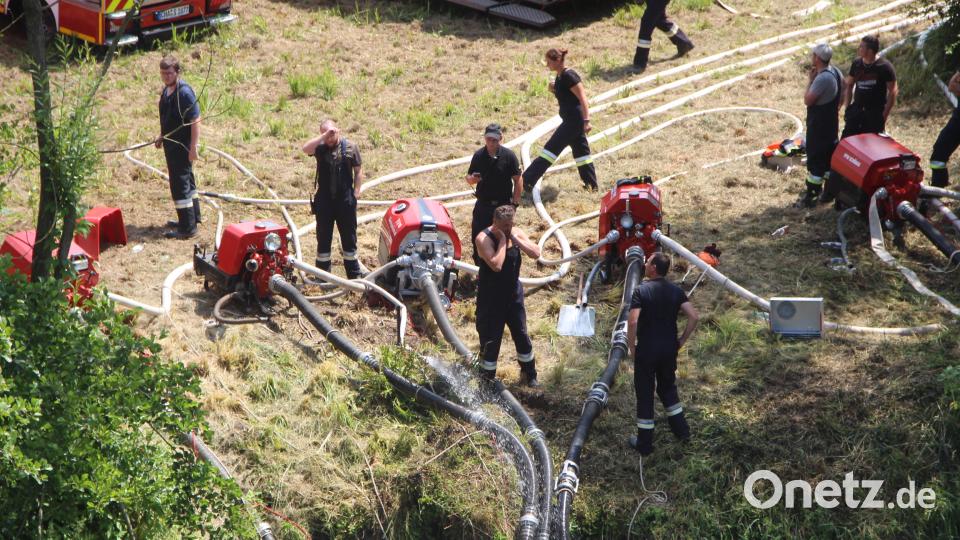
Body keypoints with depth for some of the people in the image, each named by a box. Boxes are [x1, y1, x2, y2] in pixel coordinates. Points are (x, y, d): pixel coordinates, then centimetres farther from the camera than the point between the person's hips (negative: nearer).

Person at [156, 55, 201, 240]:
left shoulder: (184, 92, -20)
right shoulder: (166, 90, 8)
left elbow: (195, 121, -21)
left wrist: (193, 148, -23)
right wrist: (162, 137, 23)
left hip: (182, 146, -9)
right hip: (171, 144, 9)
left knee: (180, 184, -6)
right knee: (186, 181, 20)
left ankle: (187, 228, -1)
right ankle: (193, 217, 34)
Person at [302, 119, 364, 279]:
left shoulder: (350, 147, -2)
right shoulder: (320, 147, -2)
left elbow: (358, 171, 1)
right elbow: (306, 149, -23)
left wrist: (356, 192, -5)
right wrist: (324, 136, -24)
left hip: (346, 200, -1)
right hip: (324, 200, 1)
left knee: (349, 236, 8)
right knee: (323, 236, 9)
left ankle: (354, 274, 18)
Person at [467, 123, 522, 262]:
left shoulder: (509, 155, -10)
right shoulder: (478, 156, -2)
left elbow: (518, 179, -6)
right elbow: (468, 178, 6)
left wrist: (515, 202, -10)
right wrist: (472, 179, -19)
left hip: (503, 204, -2)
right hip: (483, 204, 2)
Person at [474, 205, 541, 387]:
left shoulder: (516, 233, -3)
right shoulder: (483, 239, -21)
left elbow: (536, 253, -14)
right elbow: (496, 265, -34)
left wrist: (515, 238, -20)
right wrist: (502, 239, -28)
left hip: (513, 293, 5)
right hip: (490, 297, -5)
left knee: (522, 335, 15)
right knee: (490, 340, 3)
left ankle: (529, 375, 33)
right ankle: (487, 380, 18)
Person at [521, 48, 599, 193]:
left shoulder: (569, 76, -19)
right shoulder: (560, 76, 10)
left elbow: (582, 98, -22)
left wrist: (586, 120, -27)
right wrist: (554, 89, 3)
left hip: (574, 120, -10)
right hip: (571, 120, 10)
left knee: (551, 148, -8)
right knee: (581, 150, 15)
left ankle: (527, 181, -7)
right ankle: (591, 184, 21)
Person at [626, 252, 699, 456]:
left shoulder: (641, 290, -15)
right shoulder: (676, 291, -1)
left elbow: (633, 321, -24)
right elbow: (694, 316, -7)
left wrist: (631, 347, -11)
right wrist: (682, 340, 4)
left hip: (646, 350, -4)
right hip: (669, 349, 5)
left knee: (644, 393, 6)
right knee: (668, 387, 26)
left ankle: (644, 443, 14)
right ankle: (681, 429, 32)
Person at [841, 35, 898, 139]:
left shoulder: (885, 67, -11)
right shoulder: (857, 64, 2)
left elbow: (892, 91, -7)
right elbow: (849, 85, 15)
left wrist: (885, 114, -10)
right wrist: (847, 107, 7)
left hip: (876, 114, -4)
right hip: (856, 111, 4)